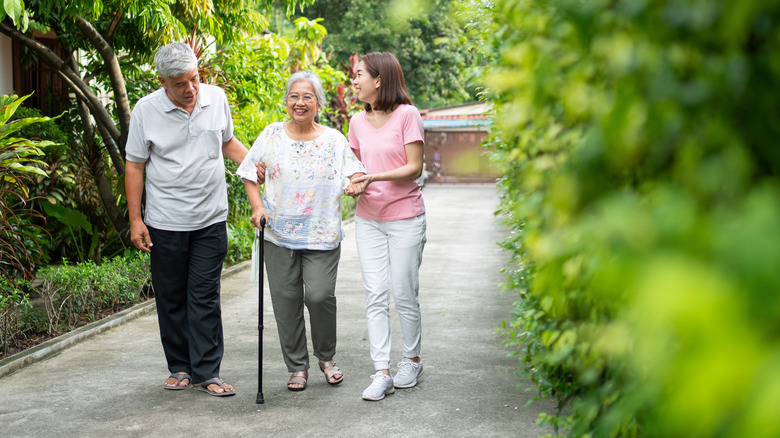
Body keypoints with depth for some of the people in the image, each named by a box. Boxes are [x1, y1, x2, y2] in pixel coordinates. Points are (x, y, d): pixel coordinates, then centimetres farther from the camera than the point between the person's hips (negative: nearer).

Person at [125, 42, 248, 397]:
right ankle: (180, 367, 22)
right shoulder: (146, 110, -7)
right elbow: (135, 167, -1)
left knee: (205, 298, 1)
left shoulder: (216, 98, 0)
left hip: (211, 220, 1)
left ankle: (207, 372, 7)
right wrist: (135, 220, -4)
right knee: (171, 298, 8)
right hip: (165, 223, -1)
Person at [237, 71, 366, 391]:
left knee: (320, 295, -11)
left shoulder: (334, 140, 6)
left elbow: (354, 174, 1)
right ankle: (297, 367, 18)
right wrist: (258, 207, -5)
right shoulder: (272, 135, 7)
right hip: (279, 235, 1)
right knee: (286, 300, 3)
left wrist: (359, 181, -22)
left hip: (322, 235, -1)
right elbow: (251, 175, 9)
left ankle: (326, 357, 15)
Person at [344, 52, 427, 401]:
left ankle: (412, 360, 22)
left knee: (404, 294, 2)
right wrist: (353, 185, -1)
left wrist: (375, 177, -22)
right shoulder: (358, 122, 8)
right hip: (368, 218, 5)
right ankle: (381, 372, 0)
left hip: (405, 218, -5)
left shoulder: (407, 115, -9)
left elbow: (414, 167, -12)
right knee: (375, 296, -1)